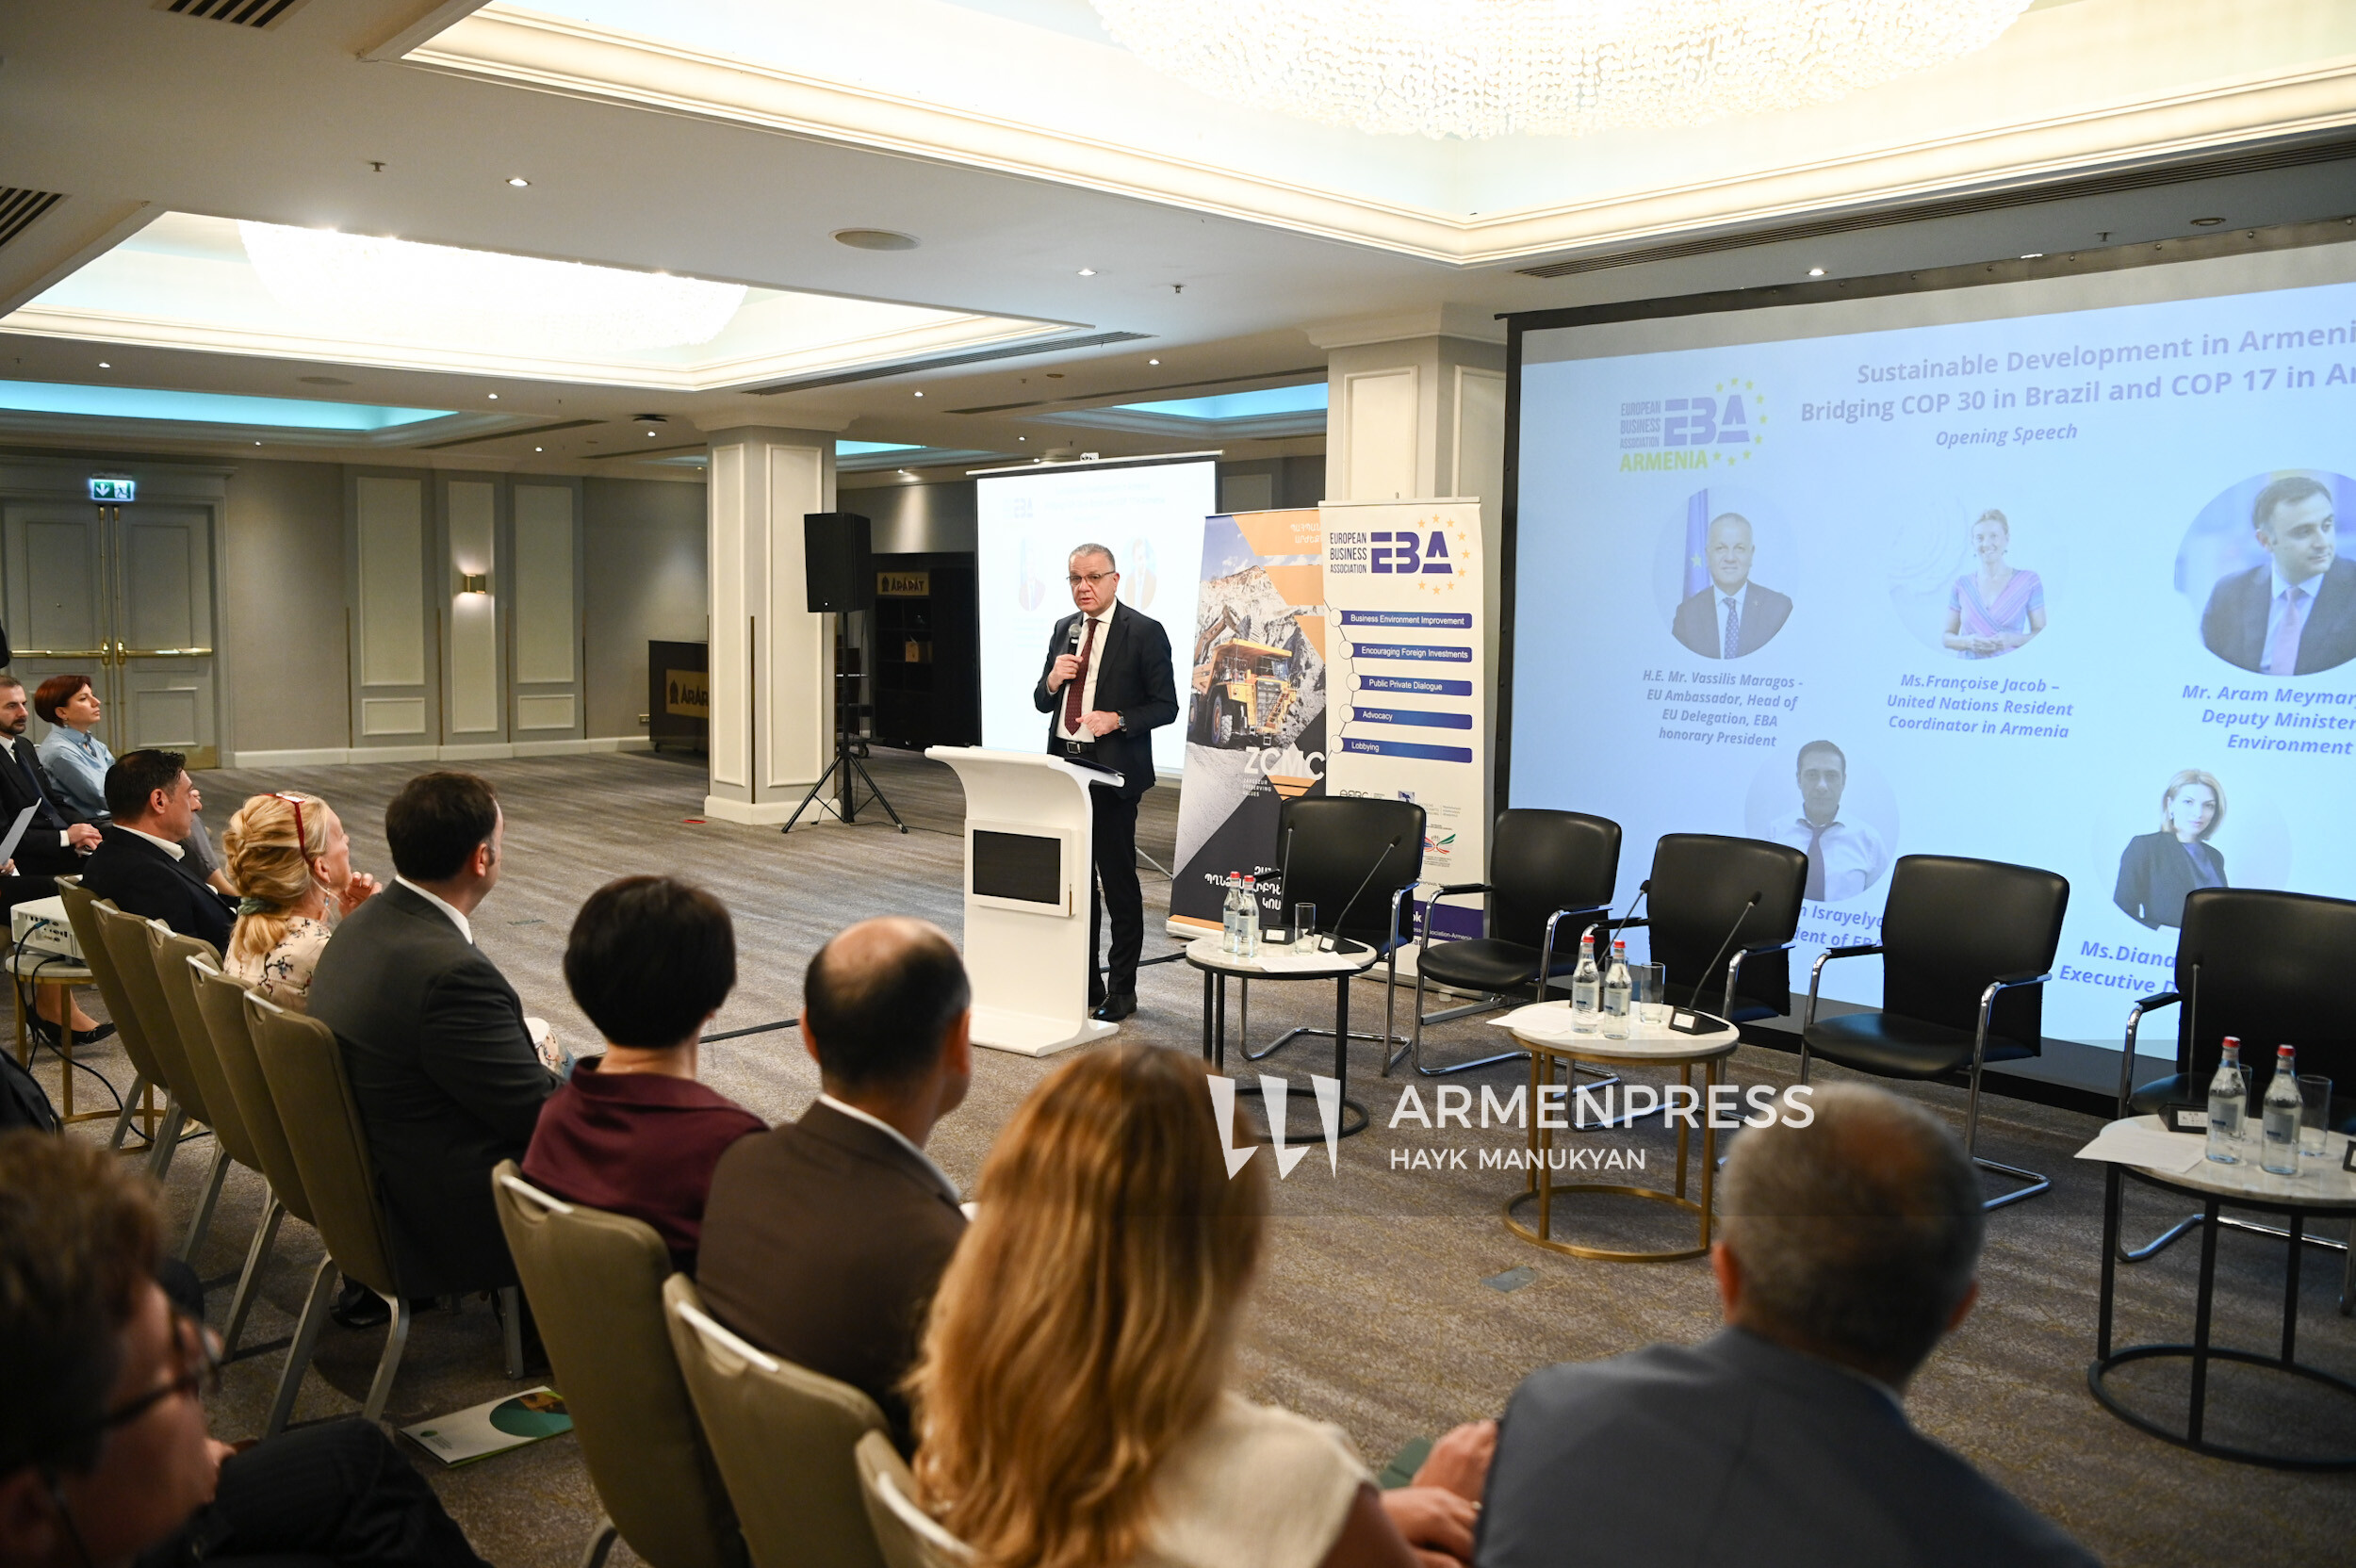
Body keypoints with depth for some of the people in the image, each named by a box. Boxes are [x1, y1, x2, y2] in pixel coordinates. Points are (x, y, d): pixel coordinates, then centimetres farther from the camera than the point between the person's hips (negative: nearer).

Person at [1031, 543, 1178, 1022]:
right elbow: (1041, 703, 17)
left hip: (1112, 770, -6)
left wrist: (1119, 720, -21)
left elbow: (1166, 706, -7)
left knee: (1118, 879, 0)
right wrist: (1052, 680, -5)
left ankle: (1122, 990, 9)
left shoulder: (1144, 632, -6)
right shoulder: (1064, 629, 13)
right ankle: (1083, 981, 22)